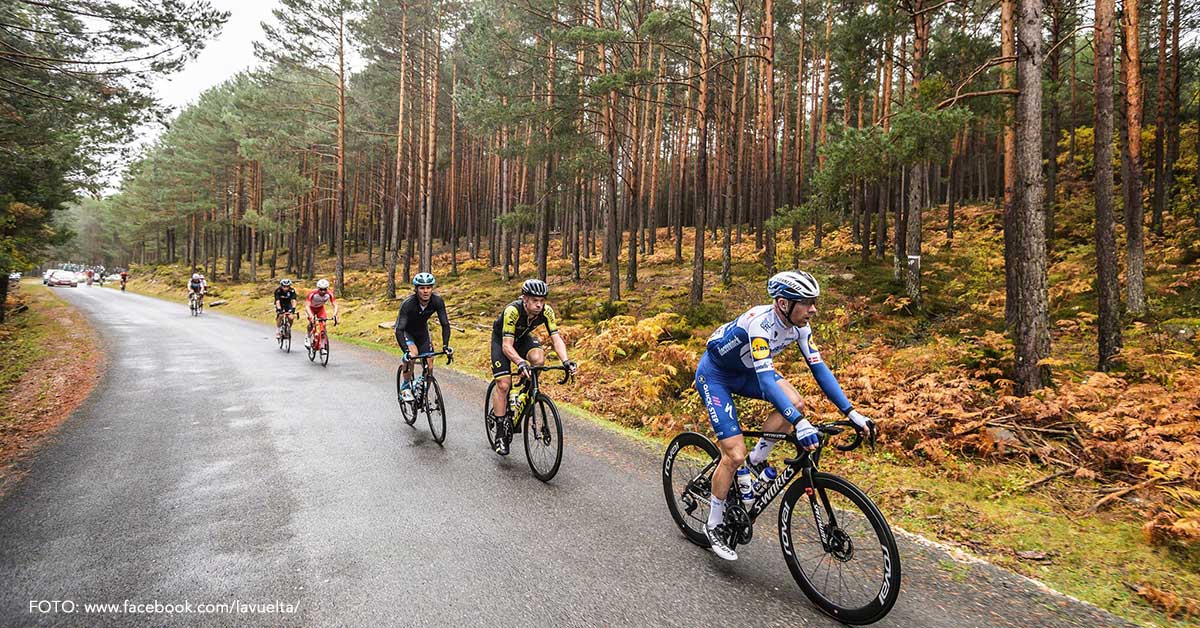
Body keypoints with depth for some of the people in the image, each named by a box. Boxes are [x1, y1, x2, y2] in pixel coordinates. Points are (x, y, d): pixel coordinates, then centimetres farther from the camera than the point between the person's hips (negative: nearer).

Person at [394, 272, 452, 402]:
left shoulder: (437, 301, -26)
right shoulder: (408, 304, -35)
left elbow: (445, 324, -21)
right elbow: (399, 330, -37)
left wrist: (445, 345, -32)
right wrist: (406, 351, -48)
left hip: (422, 331, 4)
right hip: (406, 332, -4)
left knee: (429, 368, -3)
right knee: (413, 354, -33)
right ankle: (405, 386, -11)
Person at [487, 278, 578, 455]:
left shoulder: (546, 311, -25)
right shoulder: (513, 310, -37)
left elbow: (556, 339, -27)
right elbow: (507, 346, -40)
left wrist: (565, 361, -44)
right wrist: (520, 363, -57)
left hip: (523, 338, 3)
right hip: (501, 340, -3)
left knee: (538, 358, -29)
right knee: (503, 384, -14)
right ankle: (500, 433, -2)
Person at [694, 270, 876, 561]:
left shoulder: (799, 325, -12)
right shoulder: (761, 323, -35)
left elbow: (819, 368, -10)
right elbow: (766, 379, -44)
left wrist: (851, 413, -16)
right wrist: (800, 423, -51)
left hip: (745, 371, 7)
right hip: (714, 374, -7)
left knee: (795, 403, -19)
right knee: (735, 454, -12)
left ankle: (756, 462, 4)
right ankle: (714, 526, 8)